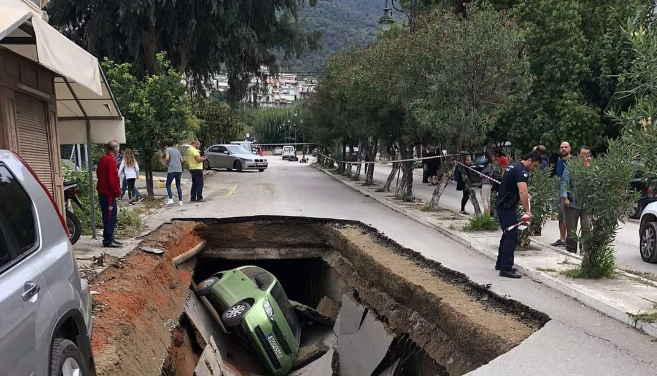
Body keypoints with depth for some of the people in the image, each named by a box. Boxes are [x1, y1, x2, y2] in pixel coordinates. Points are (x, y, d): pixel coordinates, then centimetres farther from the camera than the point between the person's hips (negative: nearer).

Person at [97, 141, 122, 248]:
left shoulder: (102, 159, 13)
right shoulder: (111, 161, -18)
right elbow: (112, 179, -23)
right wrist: (117, 191, -10)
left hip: (103, 192, 10)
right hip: (109, 193, -10)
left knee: (108, 216, 15)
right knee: (110, 216, -6)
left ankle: (109, 238, 21)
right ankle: (108, 241, -4)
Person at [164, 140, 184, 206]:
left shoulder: (167, 149, 0)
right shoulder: (177, 150, 18)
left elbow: (167, 158, -15)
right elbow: (181, 160, 17)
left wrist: (167, 164, 2)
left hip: (171, 170, -5)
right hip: (179, 170, 5)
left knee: (168, 185, 7)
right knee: (178, 185, 12)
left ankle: (171, 199, -5)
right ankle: (180, 201, 8)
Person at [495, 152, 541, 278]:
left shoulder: (514, 166, 14)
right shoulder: (521, 171, -18)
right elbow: (522, 191, -32)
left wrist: (526, 195, 30)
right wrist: (527, 211, -35)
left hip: (502, 205, 11)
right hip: (508, 206, -11)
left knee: (507, 234, 19)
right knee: (512, 236, -9)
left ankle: (501, 264, 27)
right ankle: (506, 269, -10)